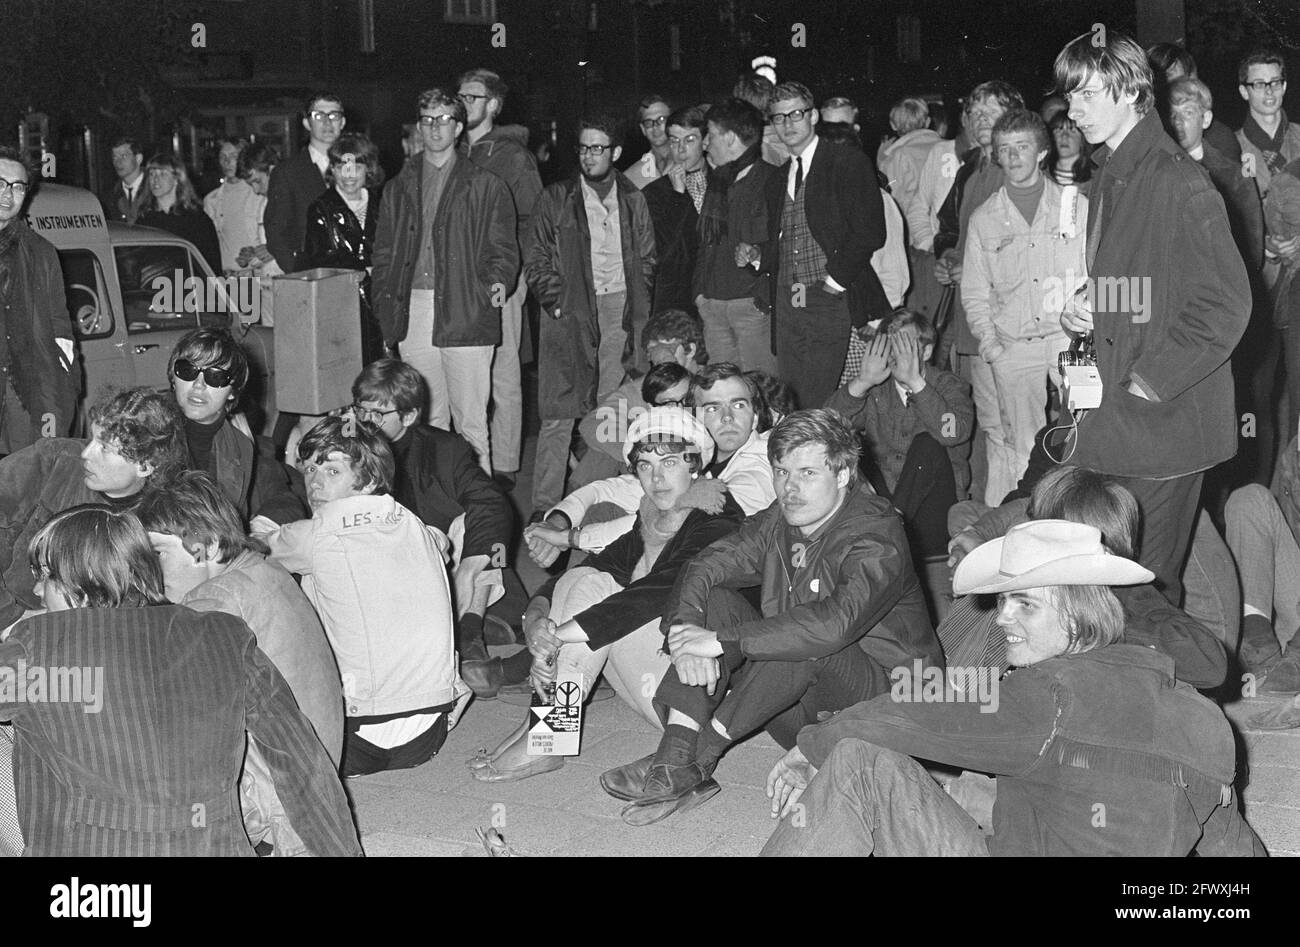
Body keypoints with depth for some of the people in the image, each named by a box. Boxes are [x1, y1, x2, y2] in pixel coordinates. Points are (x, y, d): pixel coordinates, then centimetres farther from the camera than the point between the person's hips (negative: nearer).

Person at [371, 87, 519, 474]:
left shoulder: (486, 186, 6)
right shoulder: (400, 188, 17)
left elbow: (503, 248, 5)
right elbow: (383, 253, 17)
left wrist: (497, 281, -16)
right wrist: (385, 312, 6)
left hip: (466, 314, -3)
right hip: (412, 310, 4)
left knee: (471, 422, -4)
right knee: (425, 419, 8)